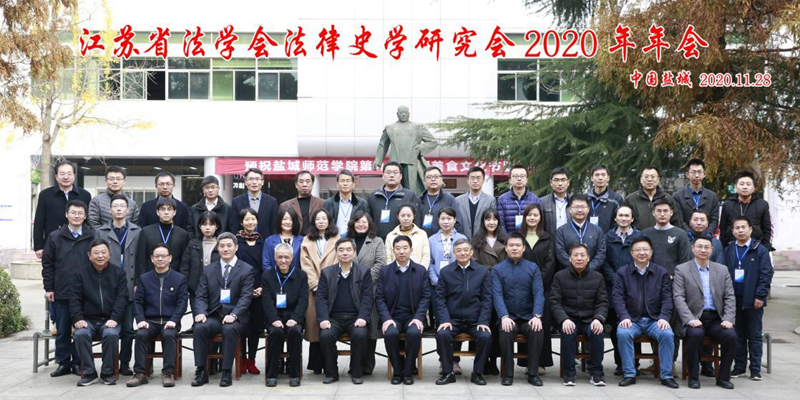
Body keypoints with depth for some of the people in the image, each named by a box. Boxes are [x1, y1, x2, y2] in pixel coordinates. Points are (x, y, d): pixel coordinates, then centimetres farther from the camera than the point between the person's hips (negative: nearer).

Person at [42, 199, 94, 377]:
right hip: (61, 293, 1)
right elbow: (47, 264, 6)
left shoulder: (92, 238, 2)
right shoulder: (55, 237, 5)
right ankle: (63, 363, 17)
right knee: (62, 331, 7)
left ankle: (78, 363, 14)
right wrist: (48, 288, 1)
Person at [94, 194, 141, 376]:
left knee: (128, 328, 3)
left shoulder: (137, 232, 8)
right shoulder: (100, 232, 9)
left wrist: (138, 283, -2)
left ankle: (125, 364, 12)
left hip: (130, 287, 0)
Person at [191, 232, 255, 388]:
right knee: (199, 328, -27)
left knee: (229, 330, -35)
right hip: (213, 316, 3)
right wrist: (201, 312, -13)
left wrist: (233, 315, -23)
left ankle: (226, 373, -24)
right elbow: (201, 296, 8)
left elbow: (246, 297, -7)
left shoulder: (246, 269, 3)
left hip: (235, 317, -3)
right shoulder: (208, 269, 14)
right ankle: (201, 371, -18)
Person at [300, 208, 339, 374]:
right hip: (313, 288, 1)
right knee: (314, 322, -3)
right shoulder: (307, 241, 14)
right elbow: (306, 265, 5)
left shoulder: (337, 239, 9)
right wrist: (315, 285, -7)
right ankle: (316, 365, 3)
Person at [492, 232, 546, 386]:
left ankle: (533, 373, -14)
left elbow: (539, 293, -4)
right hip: (508, 317, -1)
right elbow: (497, 295, -7)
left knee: (538, 331, -29)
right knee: (506, 332, -31)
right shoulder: (497, 269, 4)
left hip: (528, 317, 1)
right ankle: (508, 374, -15)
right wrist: (504, 317, -24)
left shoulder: (533, 268, 7)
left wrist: (537, 316, -21)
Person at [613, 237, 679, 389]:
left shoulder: (661, 272, 9)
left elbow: (667, 298, 3)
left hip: (655, 319, 1)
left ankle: (666, 375, -15)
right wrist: (624, 317, -17)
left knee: (667, 334, -29)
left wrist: (664, 317, -14)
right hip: (631, 320, 0)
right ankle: (629, 374, -19)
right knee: (622, 333, -31)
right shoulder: (622, 273, 7)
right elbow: (618, 297, -1)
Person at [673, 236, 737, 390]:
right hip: (694, 318, -3)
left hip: (716, 319, 3)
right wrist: (690, 319, -19)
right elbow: (678, 297, -5)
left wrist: (728, 319, -6)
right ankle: (693, 377, -16)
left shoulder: (722, 270, 14)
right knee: (696, 334, -33)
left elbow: (730, 297, 10)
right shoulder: (681, 270, 3)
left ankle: (723, 377, -7)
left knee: (731, 335, -25)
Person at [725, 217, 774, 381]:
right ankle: (739, 366, 18)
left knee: (755, 335, 5)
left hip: (753, 301, -3)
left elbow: (766, 274, -6)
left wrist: (760, 296, -12)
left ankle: (755, 369, 11)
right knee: (738, 335, 10)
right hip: (734, 300, 3)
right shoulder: (728, 251, 8)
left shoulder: (760, 250, -2)